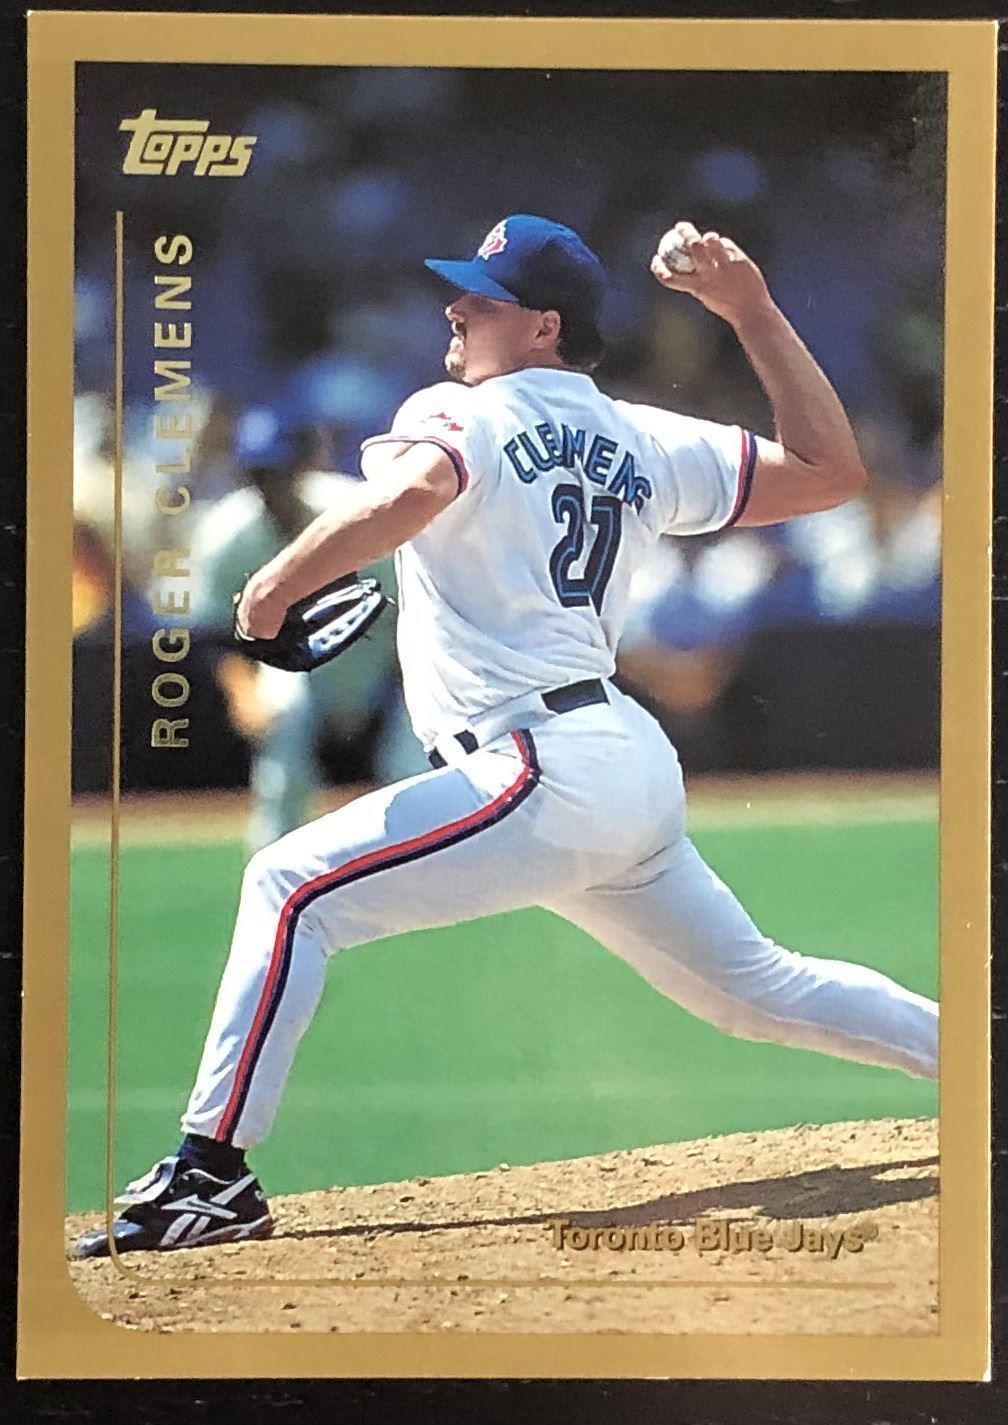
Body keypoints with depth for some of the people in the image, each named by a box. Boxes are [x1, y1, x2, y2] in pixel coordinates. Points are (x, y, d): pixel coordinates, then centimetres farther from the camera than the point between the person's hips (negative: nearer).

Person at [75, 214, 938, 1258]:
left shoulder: (458, 415, -2)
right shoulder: (642, 446, 16)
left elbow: (408, 494, -26)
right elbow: (833, 471, 16)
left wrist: (278, 583, -14)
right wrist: (756, 316, 20)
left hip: (543, 772, -8)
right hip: (637, 770, 8)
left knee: (292, 888, -11)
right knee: (757, 990, 25)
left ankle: (209, 1174, -19)